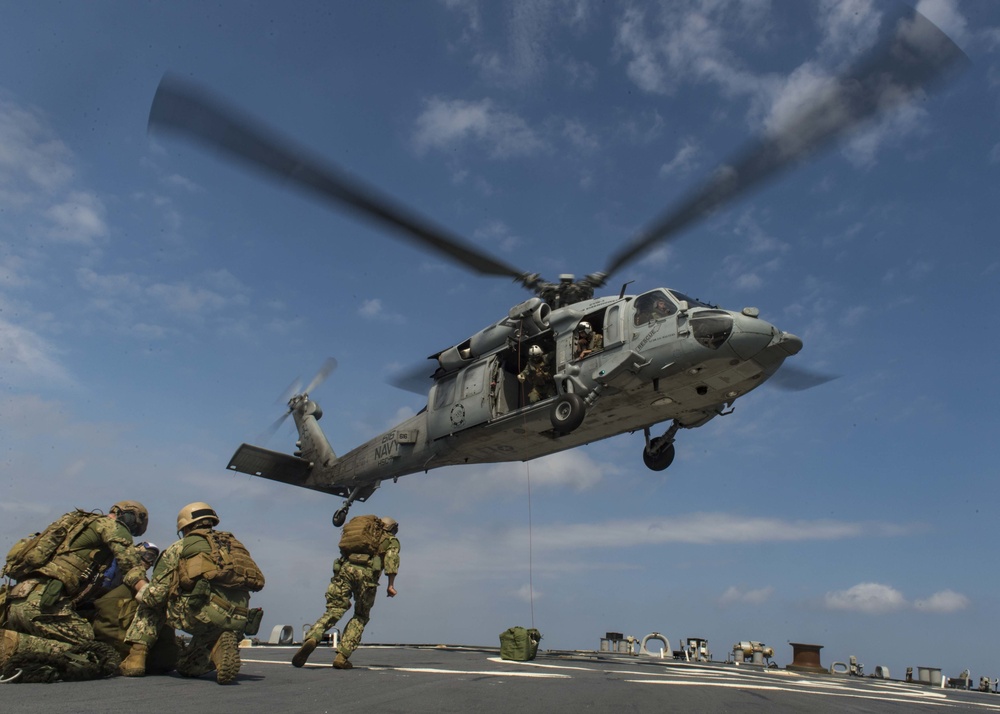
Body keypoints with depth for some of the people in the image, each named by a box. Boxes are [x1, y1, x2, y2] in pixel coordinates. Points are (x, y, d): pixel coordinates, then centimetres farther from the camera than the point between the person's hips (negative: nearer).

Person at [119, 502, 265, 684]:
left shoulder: (180, 547, 15)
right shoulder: (234, 544, 27)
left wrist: (142, 596, 30)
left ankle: (136, 656, 14)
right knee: (187, 668, 26)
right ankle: (220, 647, -3)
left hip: (199, 613, -3)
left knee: (150, 603, 27)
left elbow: (156, 595, 7)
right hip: (237, 621, 4)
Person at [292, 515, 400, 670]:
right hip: (366, 571, -3)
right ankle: (342, 656, 0)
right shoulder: (391, 539, 23)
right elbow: (391, 557, 2)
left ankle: (311, 638, -23)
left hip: (344, 567, 3)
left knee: (333, 611, 4)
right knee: (361, 616, 12)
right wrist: (390, 584, -4)